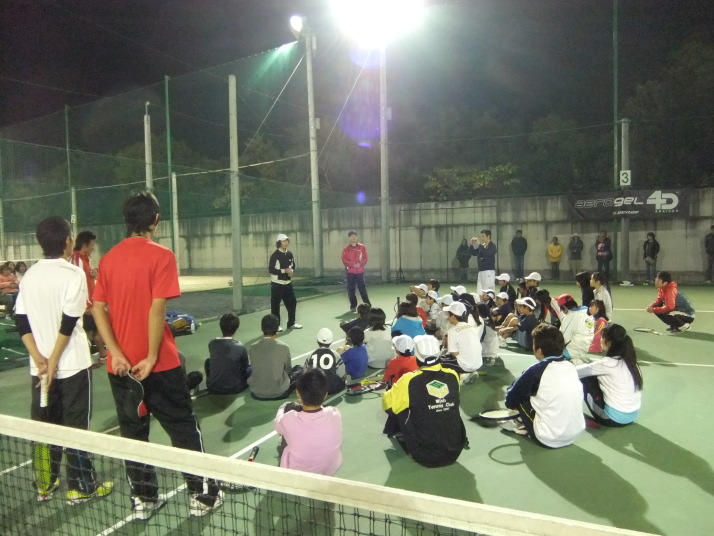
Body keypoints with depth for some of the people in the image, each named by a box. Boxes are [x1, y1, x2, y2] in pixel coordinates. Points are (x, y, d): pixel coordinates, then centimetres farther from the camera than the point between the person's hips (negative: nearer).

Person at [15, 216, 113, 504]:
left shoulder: (30, 275, 5)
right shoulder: (74, 274, -14)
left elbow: (21, 322, 2)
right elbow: (68, 324, -18)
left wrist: (39, 358, -4)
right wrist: (53, 361, -12)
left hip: (39, 366, 6)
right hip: (72, 365, -5)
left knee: (43, 425, 15)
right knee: (75, 427, 4)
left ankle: (44, 485, 26)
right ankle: (80, 487, 14)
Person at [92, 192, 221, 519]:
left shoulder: (108, 258, 5)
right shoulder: (161, 256, -12)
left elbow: (98, 309, 0)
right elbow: (157, 310, -18)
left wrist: (117, 353, -5)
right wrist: (151, 357, -13)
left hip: (120, 364, 5)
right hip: (156, 363, -5)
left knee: (133, 432, 16)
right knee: (184, 428, 9)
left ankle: (143, 499, 26)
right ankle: (201, 495, 19)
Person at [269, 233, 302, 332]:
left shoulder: (290, 254, 6)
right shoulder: (275, 255, -14)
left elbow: (293, 266, 17)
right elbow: (271, 269, -17)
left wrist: (291, 270, -6)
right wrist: (284, 271, -22)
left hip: (288, 283, 7)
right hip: (277, 283, -7)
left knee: (292, 302, 10)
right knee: (275, 304, 0)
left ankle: (291, 323, 24)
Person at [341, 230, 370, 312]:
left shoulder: (362, 247, 5)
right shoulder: (346, 249, 0)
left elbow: (365, 258, 4)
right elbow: (344, 260, -5)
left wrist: (360, 264, -14)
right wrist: (353, 265, -16)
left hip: (360, 271, 0)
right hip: (350, 272, 0)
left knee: (362, 288, -2)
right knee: (351, 289, 1)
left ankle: (367, 305, 3)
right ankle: (353, 306, 9)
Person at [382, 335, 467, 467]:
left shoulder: (409, 380, -17)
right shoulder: (453, 376, -5)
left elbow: (388, 404, -2)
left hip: (425, 456, -4)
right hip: (455, 451, 4)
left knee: (398, 408, 11)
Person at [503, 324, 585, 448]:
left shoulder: (536, 370, -15)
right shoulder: (570, 366, 1)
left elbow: (510, 401, -4)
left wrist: (511, 403, 21)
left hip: (548, 439, -6)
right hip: (575, 434, 6)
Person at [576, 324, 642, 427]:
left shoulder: (608, 363, -19)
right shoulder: (628, 360, 2)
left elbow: (577, 372, -11)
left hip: (614, 418, -7)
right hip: (632, 415, 7)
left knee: (585, 379, 2)